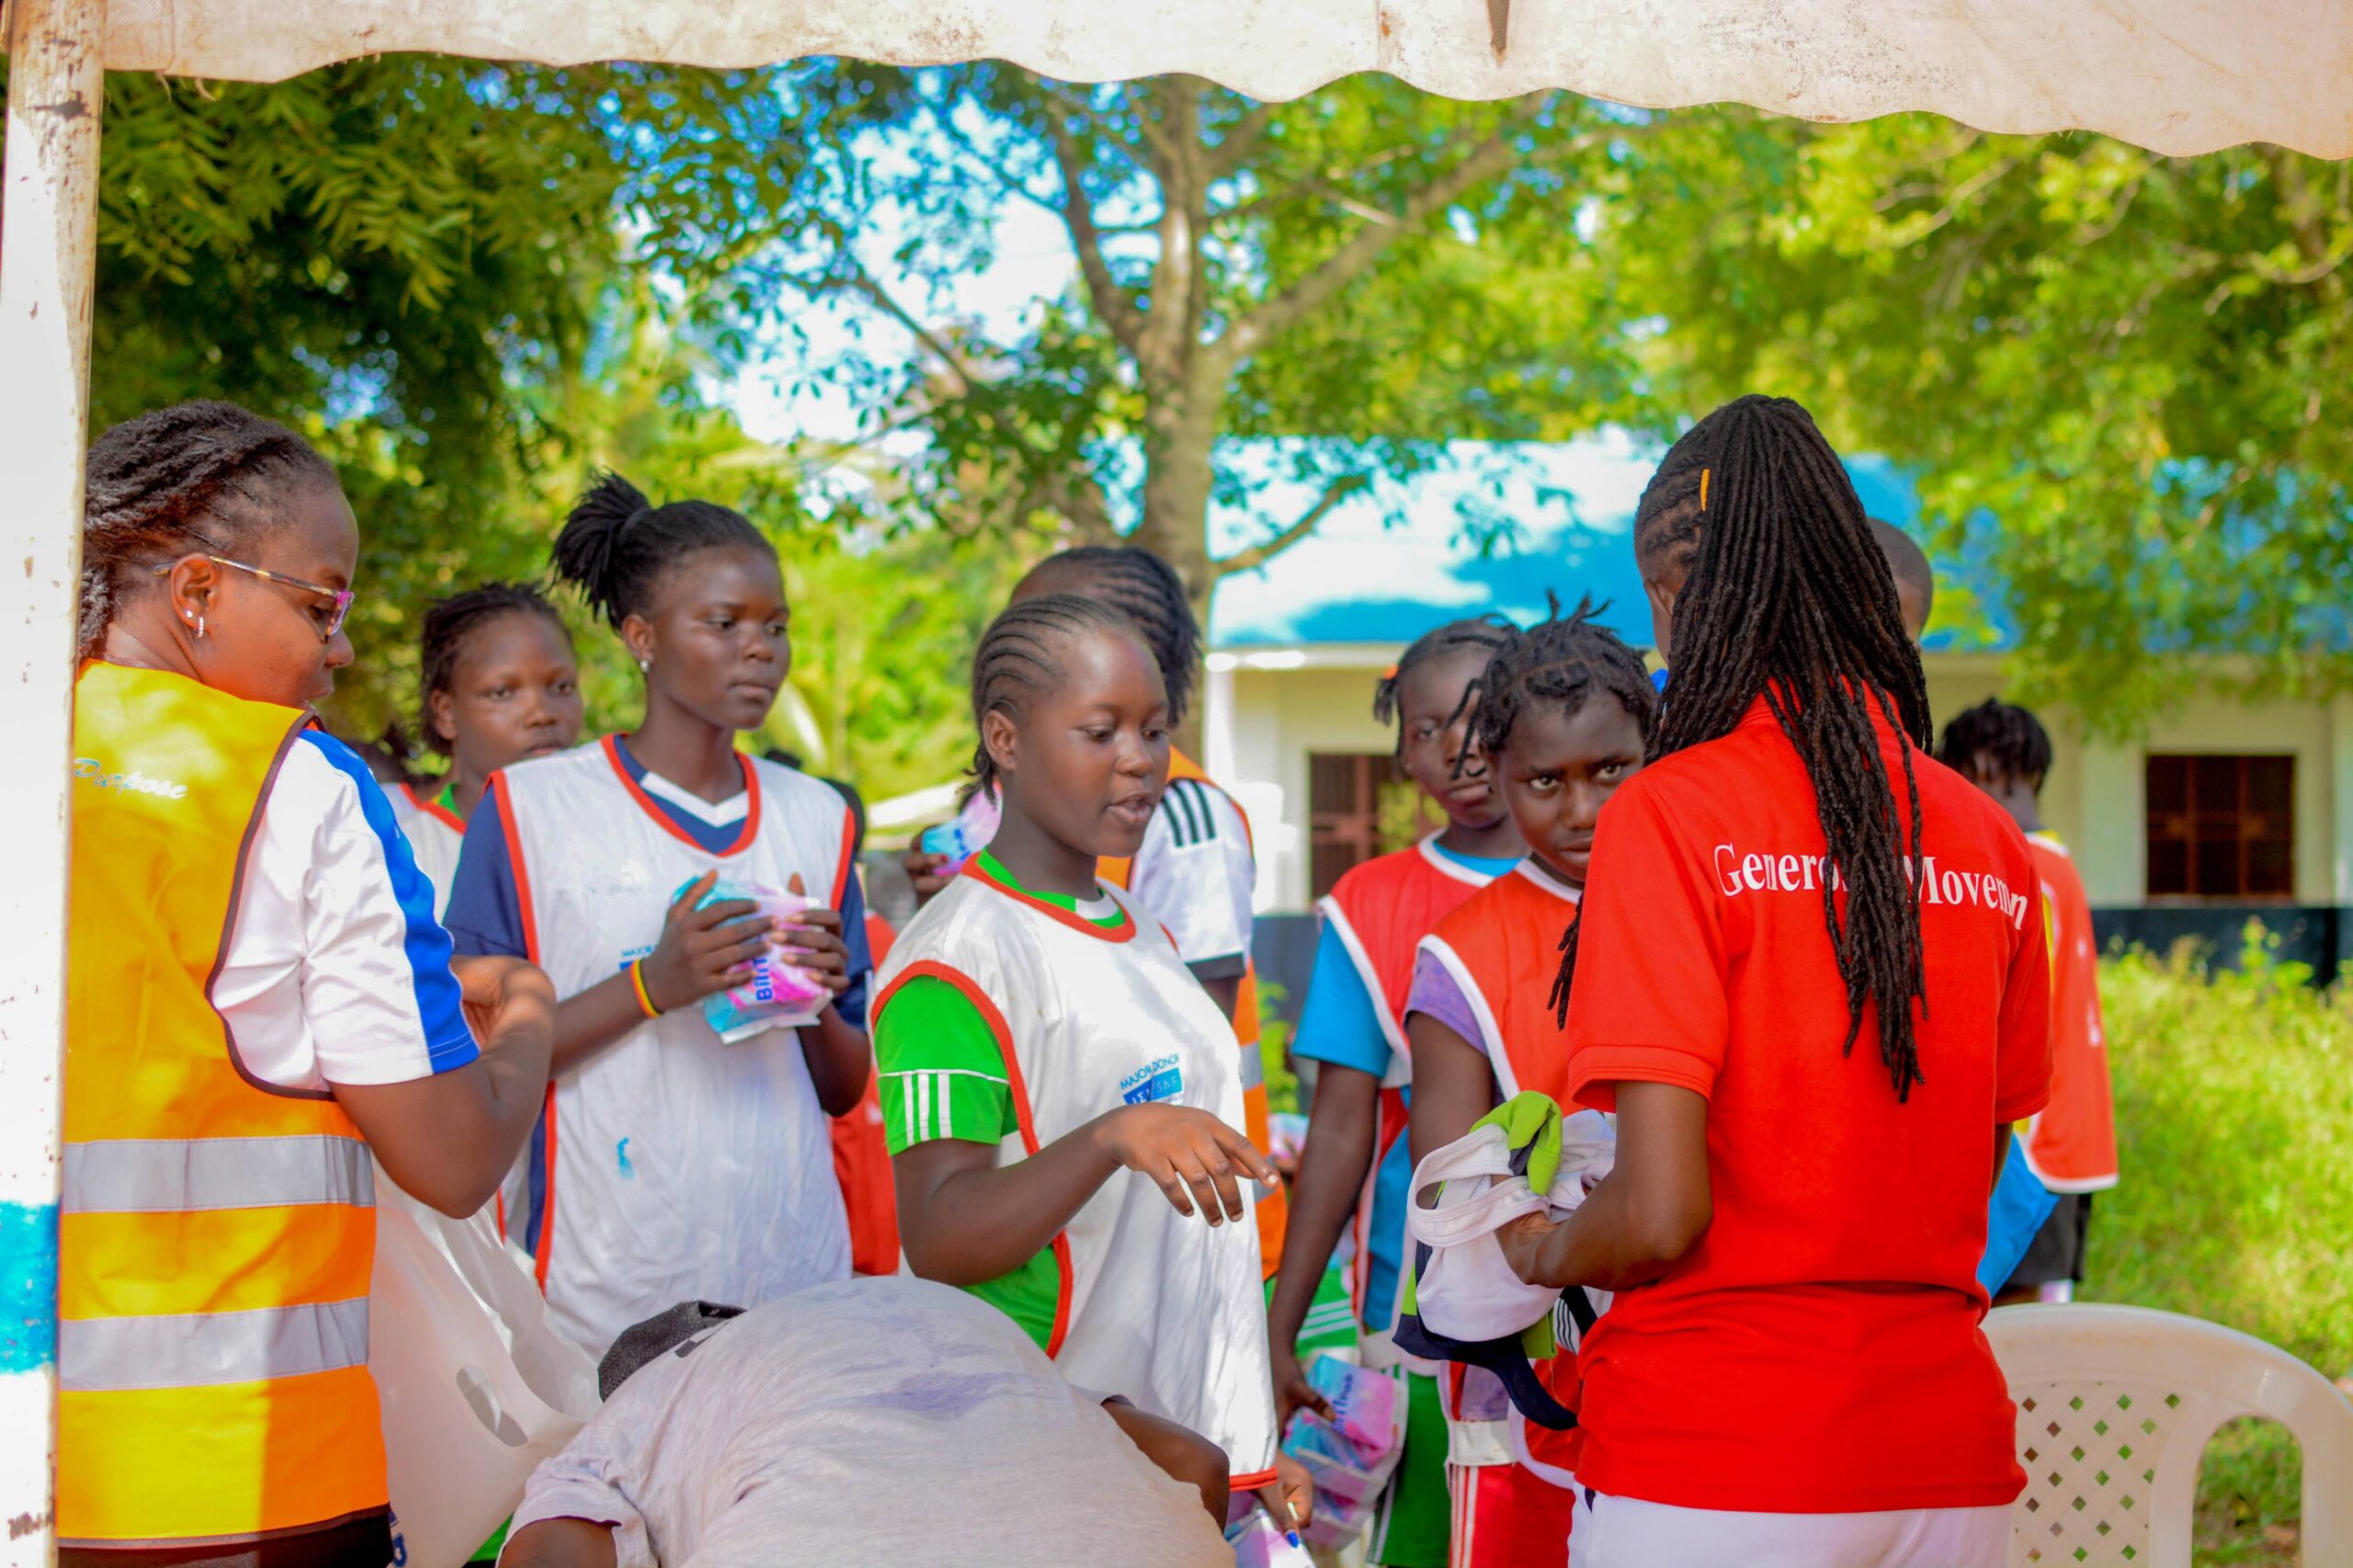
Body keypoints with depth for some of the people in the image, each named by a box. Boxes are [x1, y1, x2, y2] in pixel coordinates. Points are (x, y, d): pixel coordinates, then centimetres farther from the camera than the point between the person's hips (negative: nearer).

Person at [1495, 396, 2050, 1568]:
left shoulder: (1670, 815, -12)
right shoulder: (1992, 842, 3)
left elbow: (1660, 1216, -17)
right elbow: (1976, 1173, 12)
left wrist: (1541, 1253, 3)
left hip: (1711, 1458, -5)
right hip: (1952, 1457, 5)